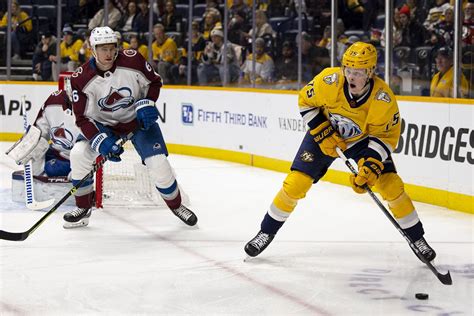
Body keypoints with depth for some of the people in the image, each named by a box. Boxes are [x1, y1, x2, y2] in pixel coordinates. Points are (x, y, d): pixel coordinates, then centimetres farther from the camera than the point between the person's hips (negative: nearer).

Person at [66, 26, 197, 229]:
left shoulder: (132, 60, -21)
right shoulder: (81, 79, -20)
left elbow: (154, 81, -3)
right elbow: (83, 118, -16)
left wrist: (147, 104, -19)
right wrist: (101, 141, -29)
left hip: (138, 119, -1)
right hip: (104, 123, 1)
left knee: (158, 163, -15)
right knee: (79, 154, -18)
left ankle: (176, 206, 12)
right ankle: (83, 210, 1)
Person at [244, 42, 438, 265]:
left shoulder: (383, 97, -30)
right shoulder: (328, 81, -30)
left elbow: (386, 136, -20)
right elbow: (306, 101, -11)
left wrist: (371, 165, -32)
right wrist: (322, 132, -19)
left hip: (364, 138, 0)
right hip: (325, 132, 0)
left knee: (390, 185, -12)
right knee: (296, 183, -10)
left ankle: (416, 238, 6)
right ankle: (267, 231, 9)